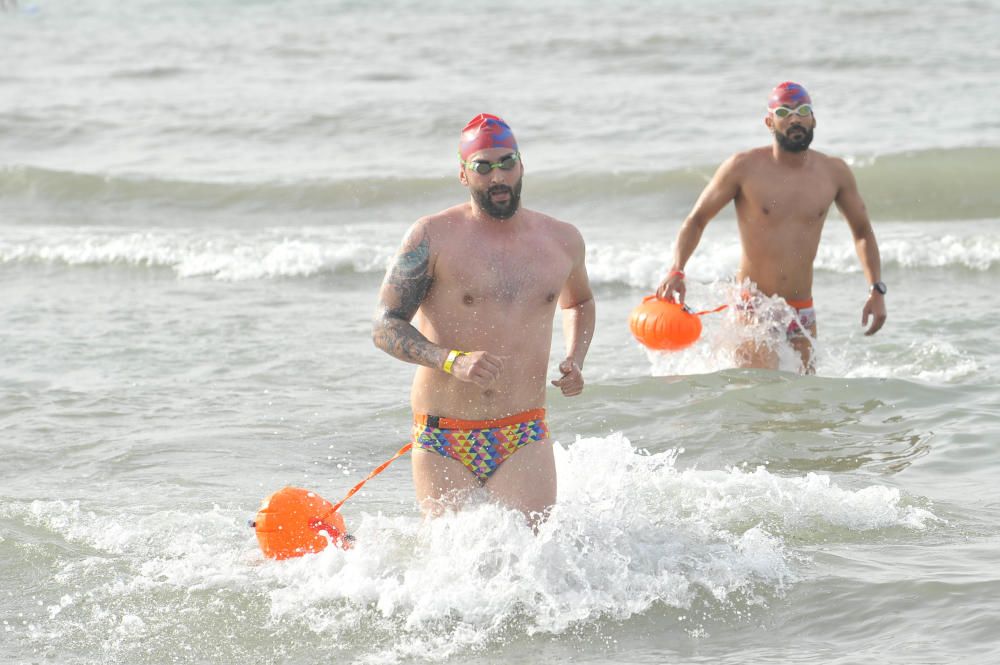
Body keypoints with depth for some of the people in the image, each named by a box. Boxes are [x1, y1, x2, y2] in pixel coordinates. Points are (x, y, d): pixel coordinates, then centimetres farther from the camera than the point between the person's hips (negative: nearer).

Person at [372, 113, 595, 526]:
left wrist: (575, 360, 12)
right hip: (442, 443, -2)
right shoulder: (432, 237, -3)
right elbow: (386, 328, -7)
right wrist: (453, 361, -23)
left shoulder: (562, 241, 10)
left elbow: (579, 302, 32)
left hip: (524, 441, 2)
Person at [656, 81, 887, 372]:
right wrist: (676, 271, -16)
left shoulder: (834, 172, 4)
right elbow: (696, 220, 1)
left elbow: (862, 232, 17)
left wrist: (877, 290, 6)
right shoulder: (744, 168, -4)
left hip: (802, 312, 4)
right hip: (752, 308, -4)